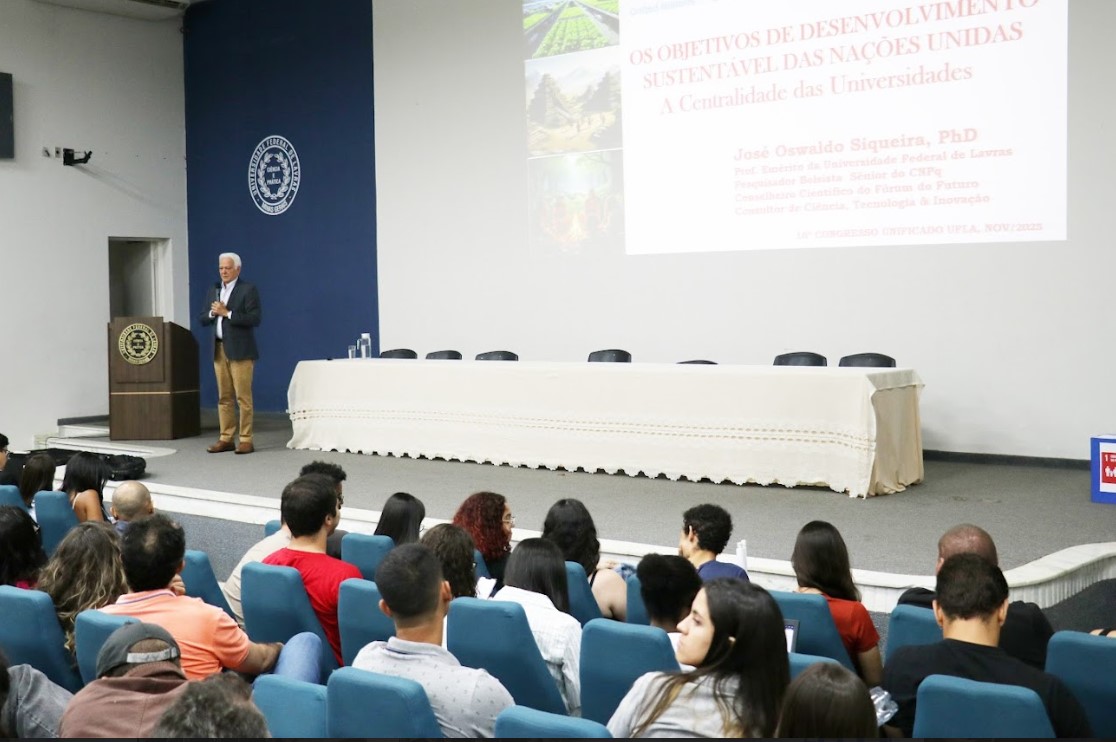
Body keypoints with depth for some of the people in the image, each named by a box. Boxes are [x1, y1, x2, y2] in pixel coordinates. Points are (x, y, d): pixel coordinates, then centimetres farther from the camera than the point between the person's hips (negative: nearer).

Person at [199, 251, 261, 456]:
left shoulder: (248, 289, -4)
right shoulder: (213, 290, 16)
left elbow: (255, 319, -14)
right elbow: (202, 319, 14)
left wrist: (227, 313, -17)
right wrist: (212, 313, -7)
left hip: (240, 350, -6)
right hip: (219, 349, 6)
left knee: (243, 396, -6)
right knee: (224, 397, 8)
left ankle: (246, 440, -2)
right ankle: (226, 439, 12)